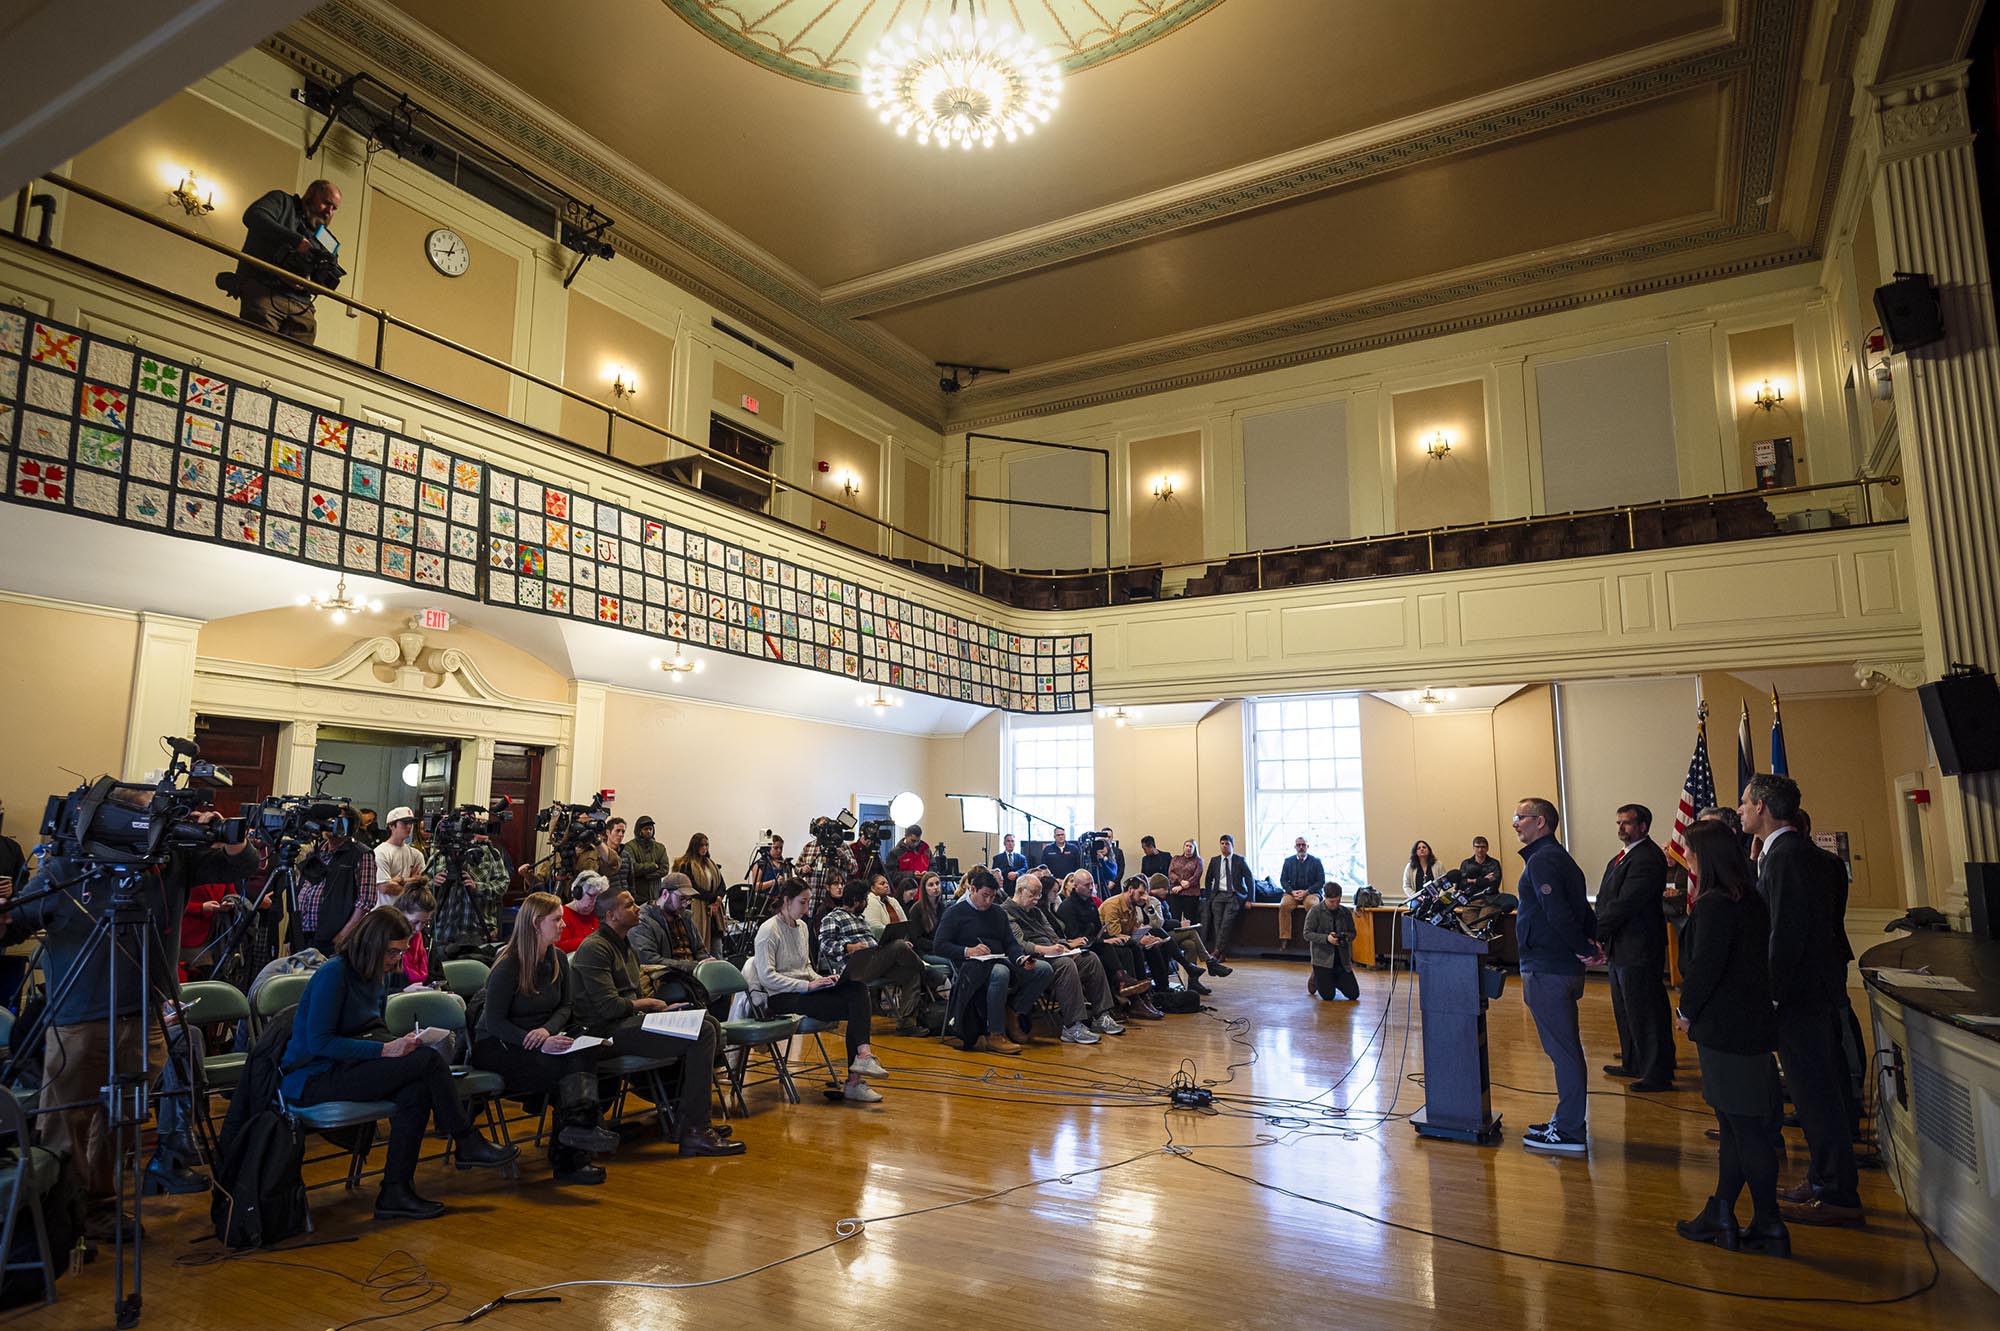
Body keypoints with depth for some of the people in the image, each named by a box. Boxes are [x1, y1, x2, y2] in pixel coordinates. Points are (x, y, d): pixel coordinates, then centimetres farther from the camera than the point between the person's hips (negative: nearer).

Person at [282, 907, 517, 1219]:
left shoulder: (375, 976, 11)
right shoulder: (334, 974, -15)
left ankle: (396, 1193, -15)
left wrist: (401, 1042, -2)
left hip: (344, 1067, 8)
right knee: (427, 1059, -24)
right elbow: (319, 1043, -21)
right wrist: (384, 1049, -24)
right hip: (312, 1079, -8)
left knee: (417, 1090, -23)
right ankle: (467, 1143, -10)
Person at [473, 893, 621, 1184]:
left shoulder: (558, 959, 7)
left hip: (544, 1041, 6)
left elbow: (566, 1007, 10)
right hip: (496, 1047, -5)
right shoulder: (508, 966, -13)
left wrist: (547, 1030, -14)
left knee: (587, 1053, -27)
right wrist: (540, 1043, -28)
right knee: (568, 1066, -29)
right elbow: (494, 1022, -16)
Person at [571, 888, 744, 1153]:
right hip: (609, 1031, -10)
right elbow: (609, 1006, -20)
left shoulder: (624, 945, 21)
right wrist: (651, 1003, -6)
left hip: (630, 1020, 10)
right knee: (702, 1034, -22)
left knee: (710, 1023, 1)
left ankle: (686, 1113, 5)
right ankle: (693, 1131, -20)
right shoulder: (594, 948, -12)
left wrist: (663, 1009, 4)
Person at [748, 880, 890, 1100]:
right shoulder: (768, 930, -9)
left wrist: (820, 980, 2)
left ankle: (863, 1055, -28)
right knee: (856, 1008, -22)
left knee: (857, 989, -21)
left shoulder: (801, 926, 16)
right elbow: (767, 977, -16)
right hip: (781, 997, -7)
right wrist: (807, 985, -20)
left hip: (803, 990, 7)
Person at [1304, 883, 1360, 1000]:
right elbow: (1307, 934, -11)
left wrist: (1346, 937, -15)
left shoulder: (1346, 912, 3)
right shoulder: (1315, 911, -8)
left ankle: (1334, 980, 30)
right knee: (1328, 996, -6)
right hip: (1323, 958, -4)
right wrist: (1326, 938, -25)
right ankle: (1316, 979, 28)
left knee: (1354, 995, 1)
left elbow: (1352, 933, 10)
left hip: (1342, 959, 4)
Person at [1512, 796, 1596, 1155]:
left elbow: (1557, 913, -25)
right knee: (1565, 1048, 16)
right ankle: (1567, 1123, 27)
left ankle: (1569, 1133, 5)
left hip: (1547, 970, -10)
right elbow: (1583, 911, 18)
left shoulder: (1542, 860, -15)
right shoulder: (1559, 857, 17)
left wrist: (1584, 949, -13)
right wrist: (1588, 943, 7)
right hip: (1562, 967, 10)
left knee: (1562, 1049, -3)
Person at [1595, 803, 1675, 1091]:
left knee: (1647, 1014, 1)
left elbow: (1625, 904, -24)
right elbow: (1607, 902, 13)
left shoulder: (1647, 859, -19)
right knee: (1626, 1012, 21)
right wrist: (1601, 938, 3)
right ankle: (1633, 1064, 35)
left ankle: (1658, 1075, 12)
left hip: (1639, 951, -10)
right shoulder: (1621, 858, 13)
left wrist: (1596, 935, -20)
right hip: (1620, 949, 10)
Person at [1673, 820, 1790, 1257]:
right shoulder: (1749, 901, 10)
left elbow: (1704, 967, -22)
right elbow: (1752, 962, 15)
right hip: (1749, 1024, 10)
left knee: (1745, 1129, 1)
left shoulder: (1715, 905, -20)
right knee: (1736, 1126, 15)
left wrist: (1688, 1011, -6)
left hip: (1725, 1030, -10)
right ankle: (1720, 1217, 26)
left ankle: (1769, 1228, 11)